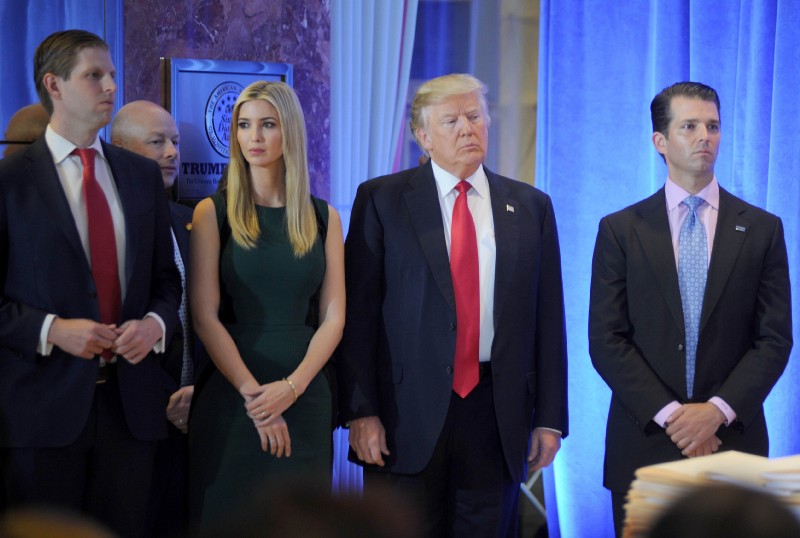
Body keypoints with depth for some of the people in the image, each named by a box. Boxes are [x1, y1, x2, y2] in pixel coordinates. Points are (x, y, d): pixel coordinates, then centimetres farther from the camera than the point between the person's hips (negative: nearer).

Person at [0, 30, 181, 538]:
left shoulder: (143, 175, 12)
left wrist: (155, 324, -6)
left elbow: (166, 277, 15)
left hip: (131, 400, 4)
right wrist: (52, 330, -18)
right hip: (45, 401, -4)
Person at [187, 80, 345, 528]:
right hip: (231, 396, -2)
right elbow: (205, 316, -6)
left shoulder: (323, 218, 8)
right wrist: (253, 393, -14)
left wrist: (291, 386, -12)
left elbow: (333, 318, 3)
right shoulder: (213, 213, 1)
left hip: (305, 395, 2)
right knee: (230, 515, 2)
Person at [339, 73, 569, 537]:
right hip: (408, 412, -2)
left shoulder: (531, 207, 10)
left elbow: (548, 319, 8)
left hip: (496, 414, 2)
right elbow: (358, 313, -1)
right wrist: (360, 411, -9)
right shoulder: (382, 200, 3)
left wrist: (550, 419, 4)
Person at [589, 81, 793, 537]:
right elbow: (606, 341, -3)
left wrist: (718, 410, -13)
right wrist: (668, 414, -13)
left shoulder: (762, 230, 5)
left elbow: (775, 339, 0)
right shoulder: (620, 230, 3)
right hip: (644, 443, 0)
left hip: (731, 440, 0)